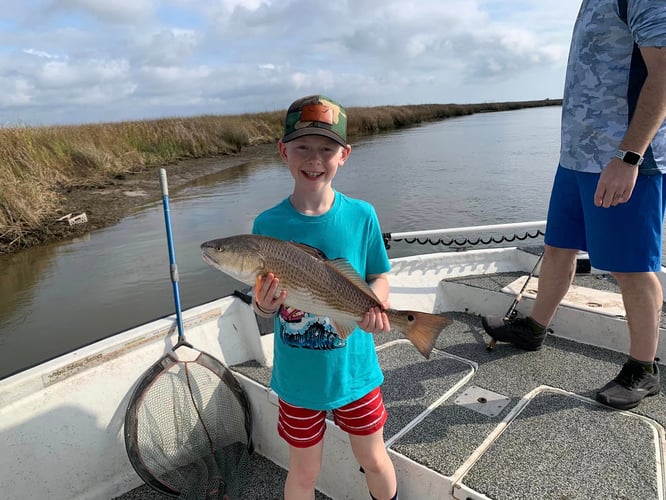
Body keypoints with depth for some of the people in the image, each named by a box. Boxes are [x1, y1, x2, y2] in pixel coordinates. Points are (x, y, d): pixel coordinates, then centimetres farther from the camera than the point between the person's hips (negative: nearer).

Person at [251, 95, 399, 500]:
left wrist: (376, 303, -21)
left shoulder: (361, 215, -12)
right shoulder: (267, 224, -12)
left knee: (374, 460, 21)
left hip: (355, 369, 1)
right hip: (298, 376, 0)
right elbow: (263, 305, -5)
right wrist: (265, 305, -28)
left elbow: (379, 276, 1)